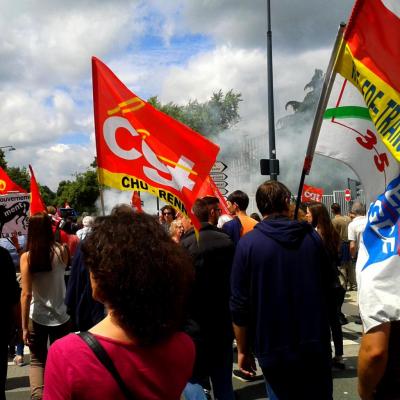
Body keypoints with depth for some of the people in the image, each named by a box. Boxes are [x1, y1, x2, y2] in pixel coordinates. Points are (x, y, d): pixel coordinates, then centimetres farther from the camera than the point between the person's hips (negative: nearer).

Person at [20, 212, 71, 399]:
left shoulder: (26, 257, -11)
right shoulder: (61, 251, -8)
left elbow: (26, 294, -14)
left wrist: (24, 326, -7)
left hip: (37, 318, -1)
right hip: (60, 316, 1)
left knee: (37, 361, 15)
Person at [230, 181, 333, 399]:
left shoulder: (248, 243, -11)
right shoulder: (312, 236, -2)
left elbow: (240, 304, -11)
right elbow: (327, 285, 11)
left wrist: (243, 350, 2)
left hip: (273, 348, -2)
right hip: (316, 344, 2)